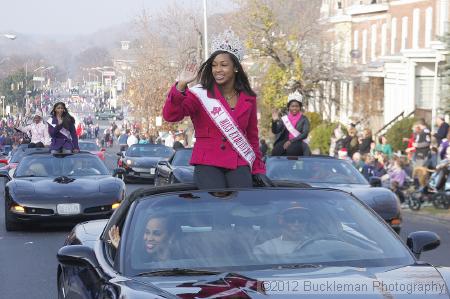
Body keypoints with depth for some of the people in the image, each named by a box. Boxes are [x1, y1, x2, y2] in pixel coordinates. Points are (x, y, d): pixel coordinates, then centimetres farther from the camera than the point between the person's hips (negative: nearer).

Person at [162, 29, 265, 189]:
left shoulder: (248, 99, 12)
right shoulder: (200, 94, 0)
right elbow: (170, 115, -14)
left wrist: (258, 169, 19)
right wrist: (181, 86, -26)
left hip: (239, 165, 3)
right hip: (208, 165, -3)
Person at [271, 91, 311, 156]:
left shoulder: (304, 119, 6)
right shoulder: (284, 119, 13)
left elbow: (305, 134, -6)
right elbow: (275, 131, 6)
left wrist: (291, 141, -17)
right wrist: (274, 121, -14)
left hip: (298, 142, -2)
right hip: (286, 141, 2)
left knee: (291, 150, -38)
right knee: (276, 151, -32)